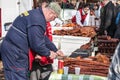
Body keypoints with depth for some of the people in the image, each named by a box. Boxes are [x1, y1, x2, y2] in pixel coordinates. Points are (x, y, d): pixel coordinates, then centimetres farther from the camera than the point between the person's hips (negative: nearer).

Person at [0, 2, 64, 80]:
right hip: (14, 53, -11)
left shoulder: (35, 14, 16)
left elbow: (43, 37, 25)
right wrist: (48, 53, -4)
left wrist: (55, 50, 23)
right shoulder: (37, 20, -20)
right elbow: (37, 44, -21)